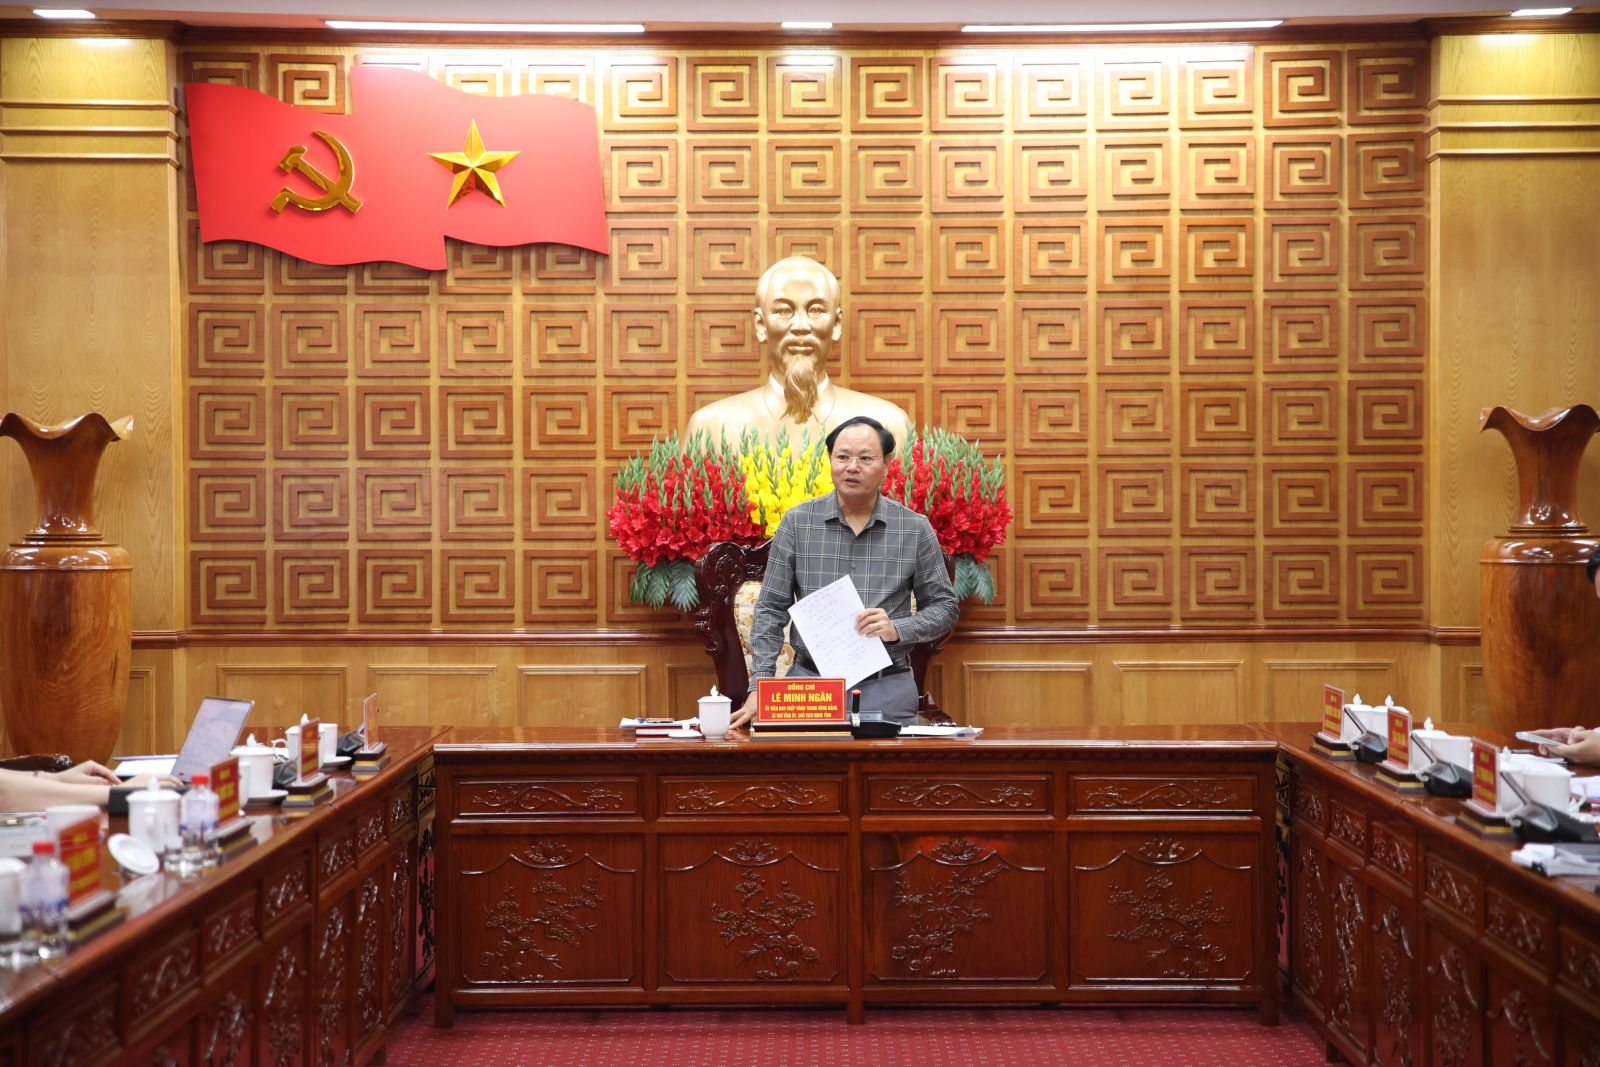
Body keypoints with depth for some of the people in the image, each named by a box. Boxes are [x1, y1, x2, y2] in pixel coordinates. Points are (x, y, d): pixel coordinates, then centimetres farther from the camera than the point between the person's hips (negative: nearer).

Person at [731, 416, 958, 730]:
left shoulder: (915, 529, 1)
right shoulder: (797, 523, 1)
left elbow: (944, 607, 8)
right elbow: (771, 610, 2)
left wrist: (898, 629, -11)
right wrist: (761, 685, -8)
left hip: (888, 691, 0)